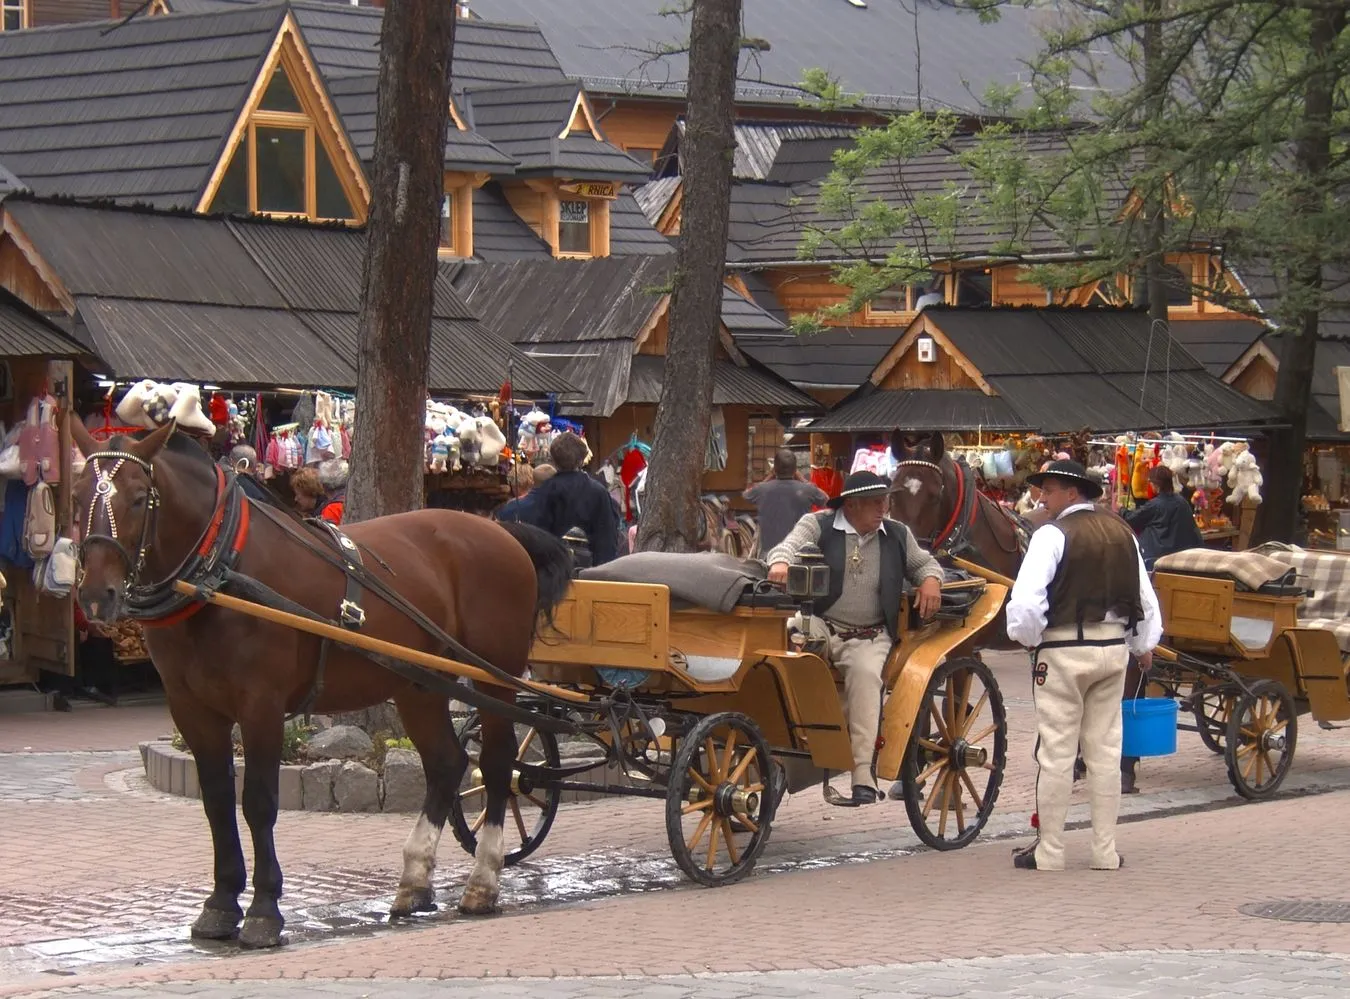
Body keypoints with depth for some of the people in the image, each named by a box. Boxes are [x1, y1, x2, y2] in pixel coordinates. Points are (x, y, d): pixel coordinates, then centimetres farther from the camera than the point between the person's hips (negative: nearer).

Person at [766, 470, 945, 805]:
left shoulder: (897, 535, 14)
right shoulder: (817, 526, 3)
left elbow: (923, 562, 27)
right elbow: (789, 546, -11)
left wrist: (931, 579, 2)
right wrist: (780, 563, -36)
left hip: (868, 636, 1)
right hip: (820, 625, -1)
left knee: (865, 672, -30)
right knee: (788, 632, -35)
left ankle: (862, 770, -31)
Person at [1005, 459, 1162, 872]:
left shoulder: (1053, 535, -12)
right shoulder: (1122, 533, 8)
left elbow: (1026, 598, -20)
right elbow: (1146, 598, 14)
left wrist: (1025, 636, -2)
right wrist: (1144, 645, 26)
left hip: (1065, 650, -6)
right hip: (1114, 647, 6)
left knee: (1057, 752, 0)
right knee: (1105, 751, 11)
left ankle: (1048, 851, 4)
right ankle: (1105, 850, 14)